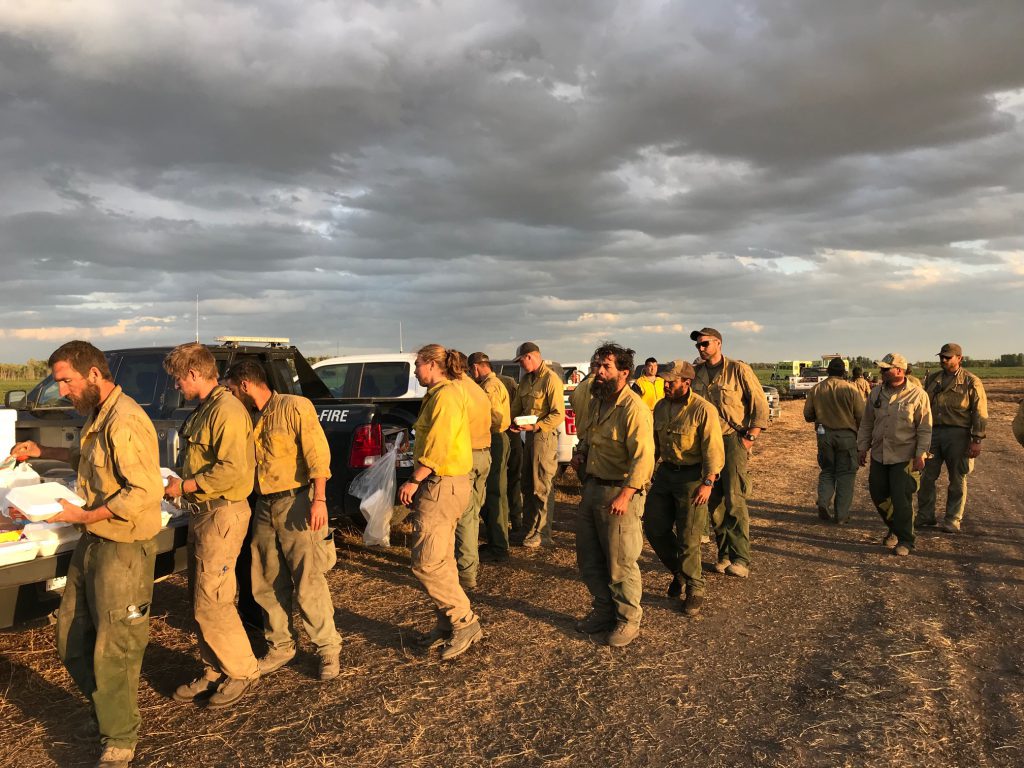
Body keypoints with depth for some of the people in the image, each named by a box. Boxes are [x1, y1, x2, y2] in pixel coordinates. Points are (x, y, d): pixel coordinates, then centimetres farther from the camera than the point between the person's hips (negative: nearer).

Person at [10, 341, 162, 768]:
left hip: (122, 548, -10)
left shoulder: (124, 421, -22)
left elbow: (146, 491, -27)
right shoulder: (97, 415, 10)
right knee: (72, 640, 18)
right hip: (92, 541, 10)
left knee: (112, 649, 2)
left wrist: (84, 516, -23)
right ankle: (106, 711, 38)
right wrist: (44, 453, 21)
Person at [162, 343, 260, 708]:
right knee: (202, 599, 15)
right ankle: (215, 671, 26)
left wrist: (184, 486, -16)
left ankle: (242, 672, 10)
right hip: (202, 512, 10)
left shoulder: (227, 411, -18)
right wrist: (181, 482, 8)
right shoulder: (202, 410, 14)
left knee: (211, 601, -5)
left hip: (222, 513, -10)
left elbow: (233, 470, -26)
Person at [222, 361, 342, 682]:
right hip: (264, 507, 7)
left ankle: (328, 649, 9)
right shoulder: (250, 420, 14)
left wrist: (319, 498, -21)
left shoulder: (294, 406, -8)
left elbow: (317, 453, -14)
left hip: (295, 503, -7)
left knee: (308, 583, -5)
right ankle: (280, 646, 27)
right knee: (267, 585, 12)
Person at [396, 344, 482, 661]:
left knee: (426, 562, -8)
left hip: (442, 485, -11)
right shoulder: (441, 394, 18)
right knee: (441, 560, 14)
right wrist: (419, 481, 13)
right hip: (441, 485, 11)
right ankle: (447, 627, 22)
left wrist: (414, 480, -15)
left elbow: (438, 448, -22)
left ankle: (465, 623, 0)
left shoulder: (445, 395, -15)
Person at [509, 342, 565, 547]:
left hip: (544, 436, -9)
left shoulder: (551, 380, -15)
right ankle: (528, 526, 29)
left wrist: (535, 426, -23)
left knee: (542, 487, -3)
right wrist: (513, 423, -2)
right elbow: (517, 406, 18)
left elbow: (559, 415, -18)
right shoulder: (526, 380, 12)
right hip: (529, 435, 9)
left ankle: (542, 533, 6)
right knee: (528, 484, 16)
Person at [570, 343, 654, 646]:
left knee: (620, 562, 2)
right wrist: (580, 452, 7)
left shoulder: (634, 408, -17)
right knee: (588, 558, 16)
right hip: (592, 487, 9)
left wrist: (625, 495, -29)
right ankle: (604, 610, 33)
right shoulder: (597, 403, 11)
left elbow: (644, 457, -23)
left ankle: (628, 620, 20)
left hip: (620, 491, -9)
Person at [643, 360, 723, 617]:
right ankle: (678, 571, 31)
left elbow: (713, 450, -16)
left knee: (688, 537, -1)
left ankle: (695, 589, 17)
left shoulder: (703, 410, -15)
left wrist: (708, 483, -19)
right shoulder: (661, 407, 6)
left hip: (692, 477, -7)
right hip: (665, 473, 7)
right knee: (654, 527, 8)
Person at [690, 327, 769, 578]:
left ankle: (741, 559, -6)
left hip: (733, 439, -5)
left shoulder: (738, 369, -4)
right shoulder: (695, 373, 9)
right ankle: (725, 554, 17)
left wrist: (750, 437, -8)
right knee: (713, 501, 6)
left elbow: (760, 404, -3)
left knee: (734, 499, -11)